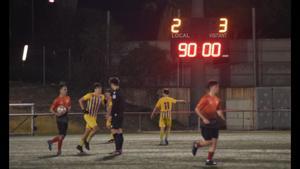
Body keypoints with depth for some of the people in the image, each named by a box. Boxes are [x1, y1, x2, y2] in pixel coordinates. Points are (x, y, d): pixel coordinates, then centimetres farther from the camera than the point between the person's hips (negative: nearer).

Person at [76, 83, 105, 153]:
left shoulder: (101, 97, 3)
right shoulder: (90, 95, -12)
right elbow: (80, 100, -5)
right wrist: (83, 109, -10)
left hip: (94, 117, 6)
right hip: (88, 115, -6)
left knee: (87, 131, 9)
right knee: (96, 128, -21)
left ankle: (80, 145, 19)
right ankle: (87, 141, -6)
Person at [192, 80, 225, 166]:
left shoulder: (217, 99, 9)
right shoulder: (205, 98, -13)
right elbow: (197, 109, -13)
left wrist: (221, 115, -1)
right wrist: (203, 118, -21)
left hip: (214, 122, 7)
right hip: (206, 122, -7)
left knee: (214, 141, 0)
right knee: (208, 141, -6)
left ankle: (209, 160, 6)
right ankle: (196, 144, 25)